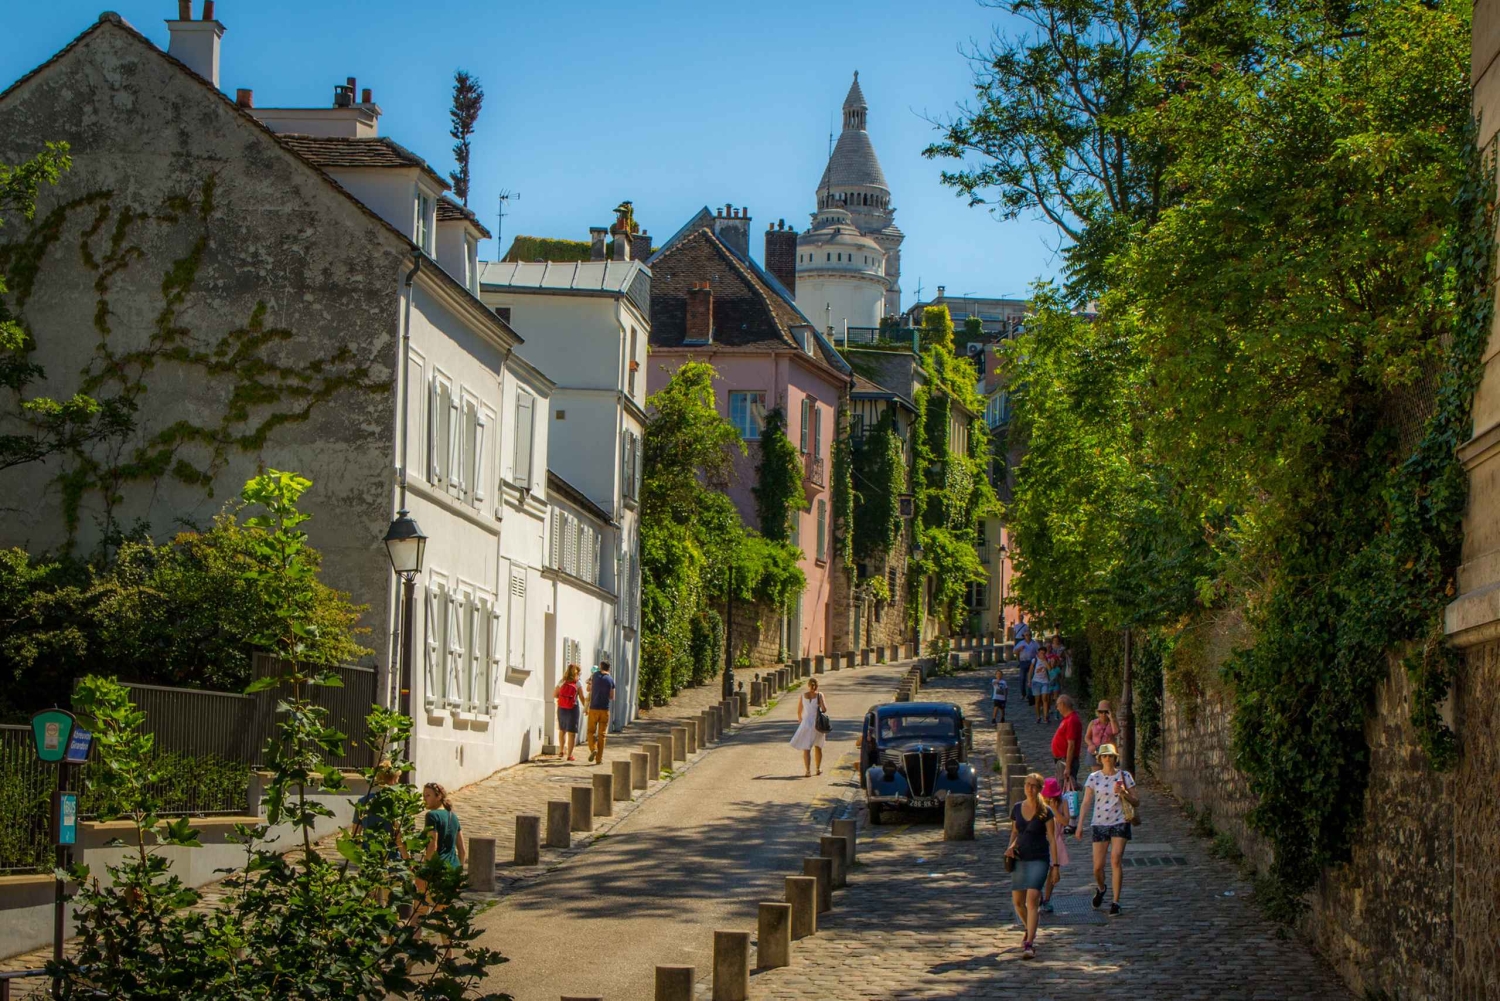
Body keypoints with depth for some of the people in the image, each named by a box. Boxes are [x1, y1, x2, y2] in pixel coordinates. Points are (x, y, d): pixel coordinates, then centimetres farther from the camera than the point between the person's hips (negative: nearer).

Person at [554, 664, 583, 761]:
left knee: (562, 730, 23)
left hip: (561, 708, 3)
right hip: (573, 709, -3)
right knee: (572, 732, 2)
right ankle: (569, 754, -2)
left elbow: (554, 695, 0)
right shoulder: (577, 684, -9)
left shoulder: (562, 682, -1)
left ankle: (561, 751, 33)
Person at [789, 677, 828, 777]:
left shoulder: (803, 695, 0)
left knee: (806, 749, 1)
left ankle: (807, 770, -11)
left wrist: (800, 719, 27)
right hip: (818, 723, 0)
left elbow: (799, 711, 7)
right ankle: (818, 769, 27)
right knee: (818, 747, 19)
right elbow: (824, 709, -14)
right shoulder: (819, 695, -6)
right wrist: (825, 705, 10)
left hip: (807, 723, 0)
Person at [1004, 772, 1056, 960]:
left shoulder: (1045, 812, -6)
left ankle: (1029, 943, -16)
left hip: (1039, 860, -5)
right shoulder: (1017, 809, 6)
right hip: (1020, 859, 5)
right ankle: (1028, 928, 40)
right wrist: (1011, 846, -2)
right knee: (1017, 901, 10)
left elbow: (1052, 838, -5)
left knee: (1032, 899, -16)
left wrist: (1055, 865, -8)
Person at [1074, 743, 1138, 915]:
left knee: (1116, 860, -16)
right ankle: (1100, 888, 35)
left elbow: (1136, 802, 5)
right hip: (1099, 824, 1)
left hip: (1119, 823, -1)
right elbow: (1086, 802, 0)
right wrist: (1080, 825, -8)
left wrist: (1124, 793, -14)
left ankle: (1115, 901, -9)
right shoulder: (1094, 778, 1)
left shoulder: (1125, 776, 1)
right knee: (1098, 866, 1)